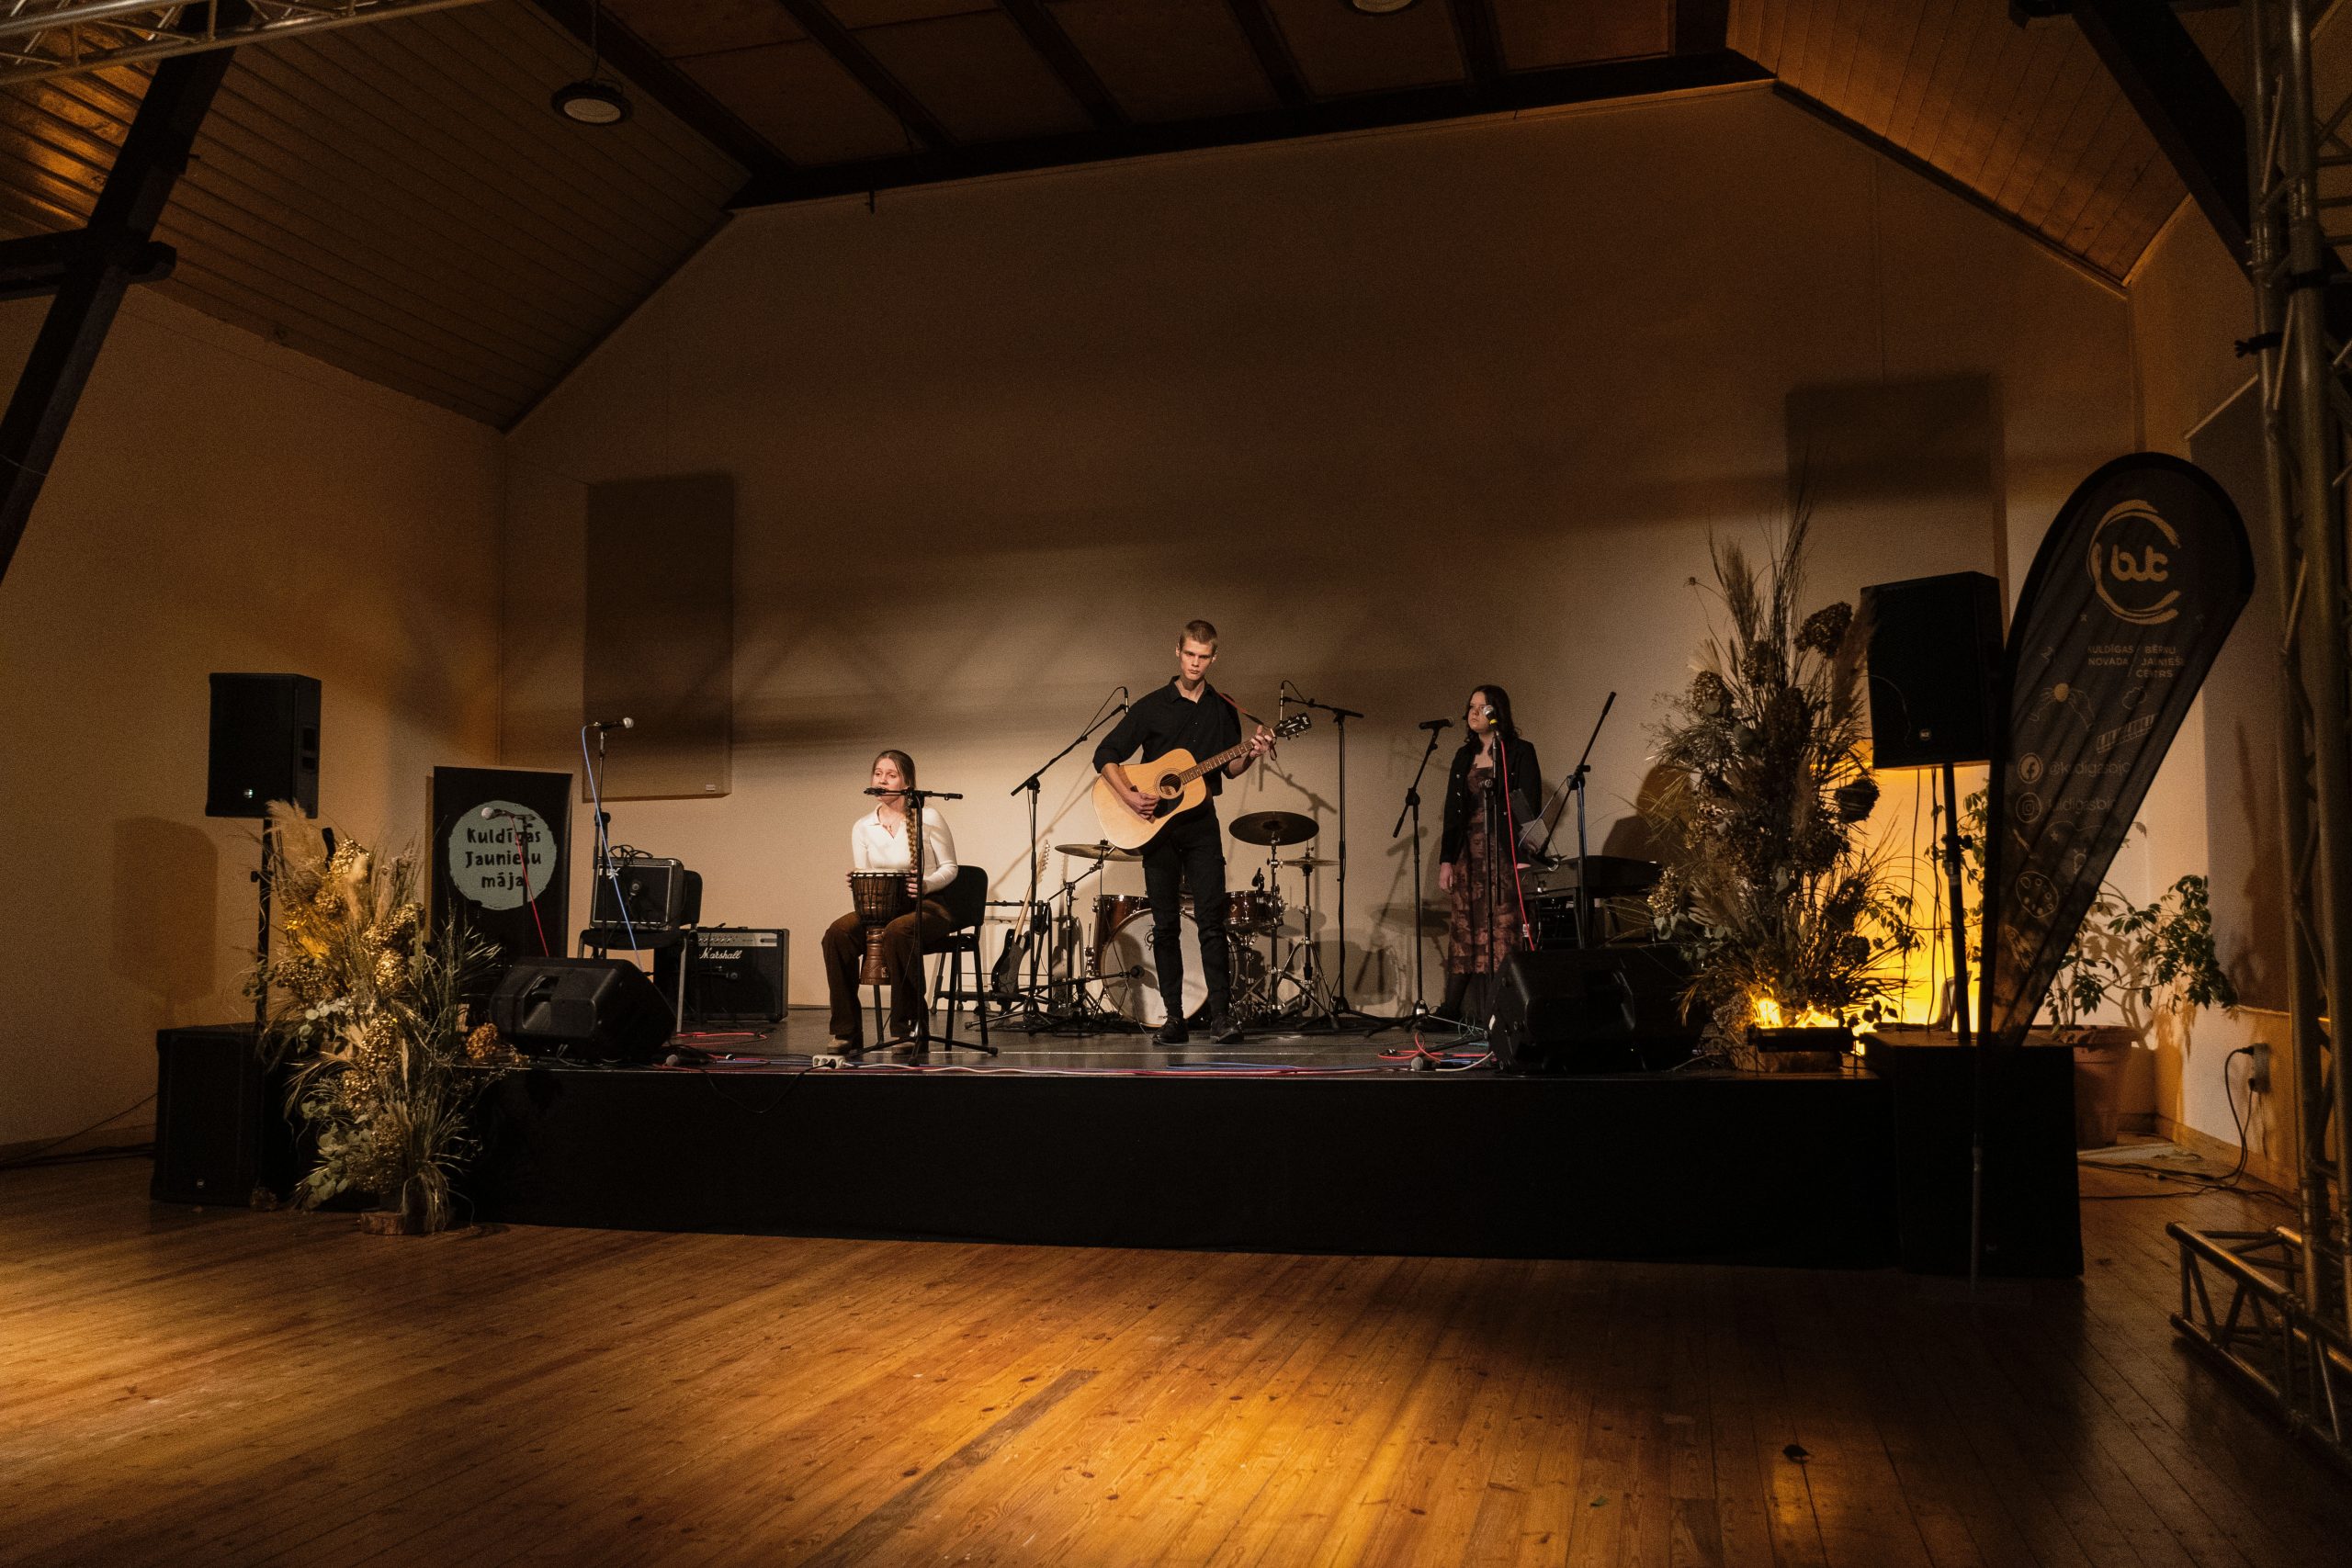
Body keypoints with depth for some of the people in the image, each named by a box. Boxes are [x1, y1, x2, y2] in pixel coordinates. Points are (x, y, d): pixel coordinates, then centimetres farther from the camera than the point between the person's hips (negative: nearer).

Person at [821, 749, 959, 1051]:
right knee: (838, 933, -27)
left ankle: (908, 1027, -24)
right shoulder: (862, 827, 10)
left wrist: (926, 884, -19)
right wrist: (858, 887, -14)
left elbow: (949, 867, 2)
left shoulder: (928, 817, -1)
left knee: (897, 932, -39)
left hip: (927, 906, -4)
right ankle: (846, 1031, -21)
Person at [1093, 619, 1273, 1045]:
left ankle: (1221, 1014, -5)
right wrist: (1128, 795, -16)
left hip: (1201, 822, 1)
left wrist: (1250, 755, -9)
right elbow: (1105, 755, -3)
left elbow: (1230, 769, 12)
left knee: (1212, 920, -7)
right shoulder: (1153, 706, -1)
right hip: (1156, 824, -1)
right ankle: (1173, 1016, 9)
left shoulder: (1223, 709, 7)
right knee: (1166, 924, 3)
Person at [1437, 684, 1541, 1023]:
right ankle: (1450, 1011, 5)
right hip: (1467, 853, 4)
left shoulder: (1519, 752, 2)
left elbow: (1531, 807, -4)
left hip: (1504, 853, -4)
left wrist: (1524, 854, -13)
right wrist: (1446, 859, 8)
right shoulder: (1464, 756, 16)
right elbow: (1452, 811, 15)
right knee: (1464, 931, 2)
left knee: (1502, 929, -6)